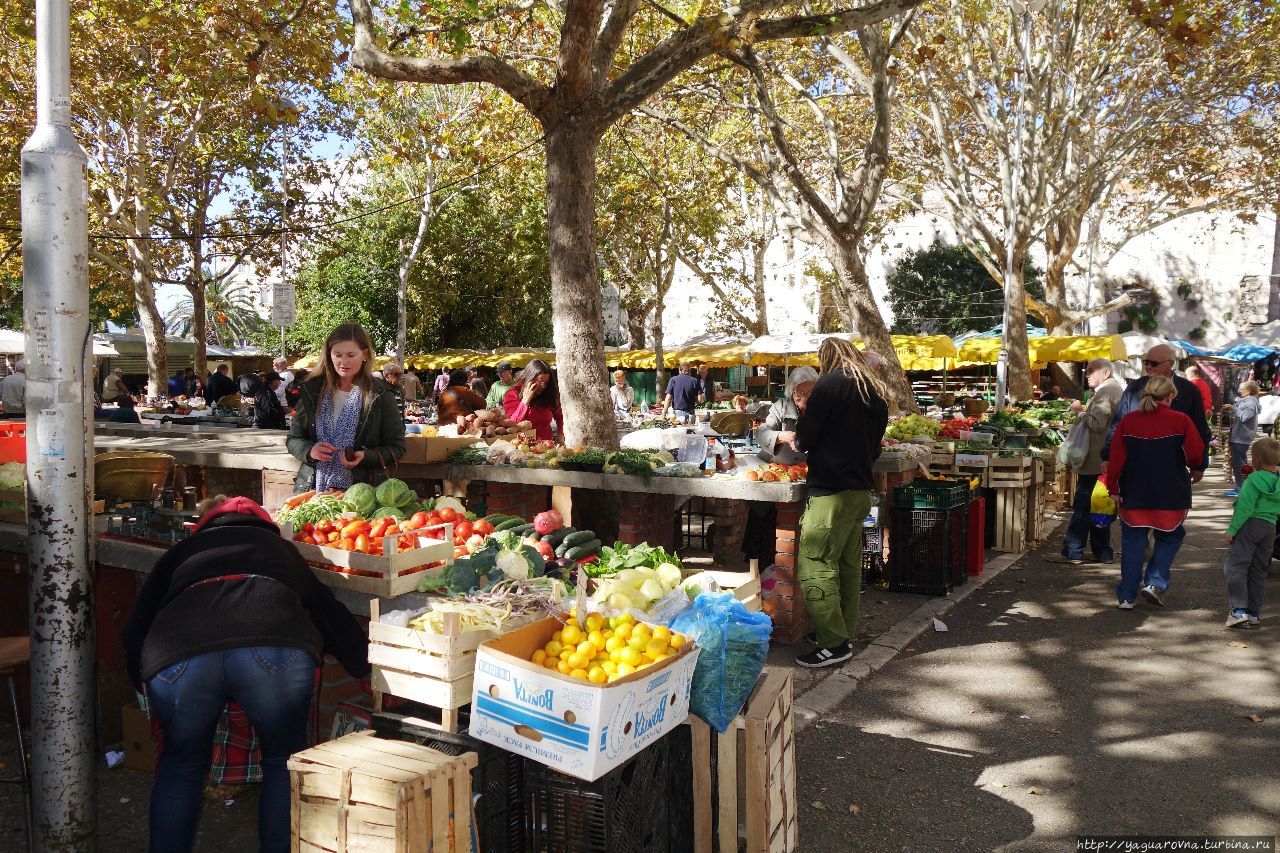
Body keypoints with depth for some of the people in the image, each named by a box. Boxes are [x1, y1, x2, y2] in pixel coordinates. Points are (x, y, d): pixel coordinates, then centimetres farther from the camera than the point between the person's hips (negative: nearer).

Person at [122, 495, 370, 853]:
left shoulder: (182, 551, 35)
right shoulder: (278, 546, 36)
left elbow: (136, 629, 32)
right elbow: (328, 609, 32)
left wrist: (142, 681, 50)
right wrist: (363, 667, 42)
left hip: (176, 657, 1)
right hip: (276, 649, -1)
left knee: (181, 764, 27)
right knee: (284, 760, 21)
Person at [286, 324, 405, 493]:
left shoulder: (380, 395, -2)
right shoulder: (312, 390, 6)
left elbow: (396, 448, -2)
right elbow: (293, 439, 10)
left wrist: (365, 457, -20)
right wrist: (309, 450, -12)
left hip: (361, 492, -2)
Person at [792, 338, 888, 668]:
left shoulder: (830, 384, -10)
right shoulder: (875, 392, 14)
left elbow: (805, 438, -10)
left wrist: (798, 441, 11)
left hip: (831, 492, -9)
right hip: (861, 489, 9)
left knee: (814, 566, -6)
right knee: (849, 565, 16)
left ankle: (834, 644, -5)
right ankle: (845, 633, 25)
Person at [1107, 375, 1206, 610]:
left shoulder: (1128, 421, -3)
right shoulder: (1180, 421, -7)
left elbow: (1116, 458, -3)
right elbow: (1196, 456, -5)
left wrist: (1113, 488, 4)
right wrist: (1195, 469, 18)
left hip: (1133, 494, 2)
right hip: (1171, 496, -2)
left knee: (1132, 543, 9)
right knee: (1170, 538, 19)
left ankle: (1127, 596, 11)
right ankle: (1155, 582, 4)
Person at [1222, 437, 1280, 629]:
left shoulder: (1254, 480, -13)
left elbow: (1245, 508, -16)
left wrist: (1232, 529, -13)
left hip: (1249, 525, -7)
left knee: (1236, 566, -6)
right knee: (1259, 571, 14)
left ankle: (1238, 609, -17)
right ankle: (1254, 613, 17)